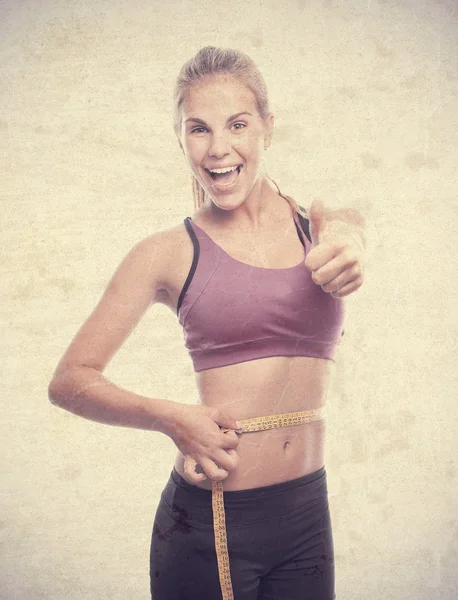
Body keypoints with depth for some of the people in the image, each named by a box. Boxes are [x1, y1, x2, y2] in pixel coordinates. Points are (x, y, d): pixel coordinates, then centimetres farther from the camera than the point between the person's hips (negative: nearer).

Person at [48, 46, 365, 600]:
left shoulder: (322, 227, 4)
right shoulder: (171, 253, -5)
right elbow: (69, 380, -6)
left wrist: (348, 250, -41)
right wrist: (171, 418, -20)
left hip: (308, 513, 3)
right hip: (207, 518, -3)